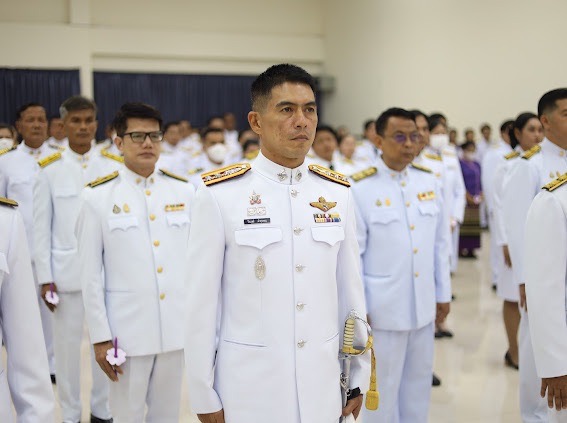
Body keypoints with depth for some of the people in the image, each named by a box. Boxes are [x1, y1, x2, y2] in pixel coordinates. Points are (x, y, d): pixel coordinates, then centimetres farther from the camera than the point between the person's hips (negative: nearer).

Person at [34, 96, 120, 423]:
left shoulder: (114, 168, 2)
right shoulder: (50, 170, -1)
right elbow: (41, 227, 1)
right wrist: (45, 278, -3)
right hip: (67, 271, -1)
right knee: (68, 344, 8)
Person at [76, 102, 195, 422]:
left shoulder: (184, 191, 3)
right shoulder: (98, 196, -4)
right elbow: (91, 274, -3)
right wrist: (100, 337, -5)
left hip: (177, 326, 2)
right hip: (127, 329, -2)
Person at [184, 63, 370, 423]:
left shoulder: (338, 193, 1)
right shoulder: (220, 195, -10)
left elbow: (351, 290, 5)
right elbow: (202, 303, -7)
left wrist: (358, 377, 8)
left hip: (323, 385, 3)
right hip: (247, 387, -3)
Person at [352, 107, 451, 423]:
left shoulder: (429, 182, 2)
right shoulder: (360, 189, -13)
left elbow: (440, 244, 8)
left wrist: (443, 293, 10)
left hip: (424, 305, 5)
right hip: (383, 306, -5)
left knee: (419, 382, 19)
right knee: (382, 386, 11)